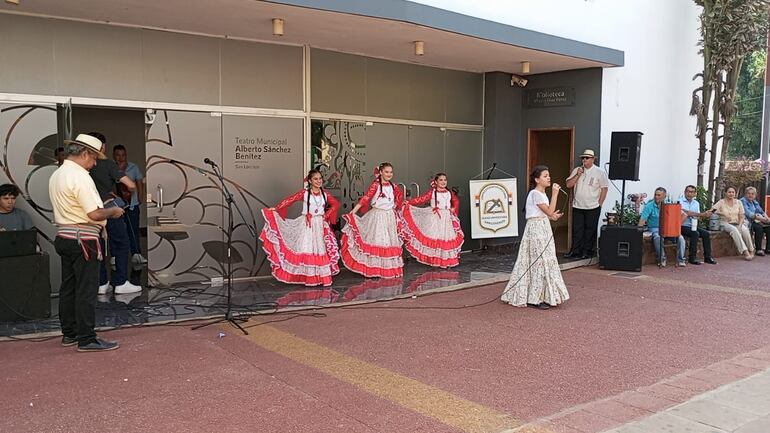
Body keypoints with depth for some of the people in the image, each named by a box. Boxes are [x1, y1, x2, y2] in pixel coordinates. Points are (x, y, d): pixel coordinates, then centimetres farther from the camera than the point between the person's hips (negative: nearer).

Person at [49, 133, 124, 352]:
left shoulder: (57, 175, 13)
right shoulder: (80, 177, -17)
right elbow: (95, 214, -22)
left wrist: (105, 210, 18)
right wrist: (113, 211, -4)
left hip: (64, 236, 10)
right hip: (82, 239, -10)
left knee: (68, 287, 16)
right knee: (86, 290, -4)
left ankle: (69, 333, 26)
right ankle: (86, 339, 0)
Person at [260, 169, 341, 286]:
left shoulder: (325, 194, 5)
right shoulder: (304, 193, -3)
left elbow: (336, 204, 14)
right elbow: (290, 200, -8)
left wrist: (327, 215, 3)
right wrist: (275, 208, -17)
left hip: (320, 226, 3)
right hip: (306, 225, -3)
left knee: (321, 250, 3)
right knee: (306, 249, -4)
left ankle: (321, 276, 10)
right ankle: (308, 277, 1)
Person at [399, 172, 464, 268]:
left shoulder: (449, 193, 10)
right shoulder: (432, 192, -3)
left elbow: (456, 201, 24)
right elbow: (422, 199, -10)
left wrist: (454, 208, 6)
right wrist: (409, 202, -20)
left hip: (447, 219, 4)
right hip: (435, 218, -4)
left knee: (447, 239, 3)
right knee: (434, 238, -5)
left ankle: (447, 261, 11)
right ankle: (435, 260, 3)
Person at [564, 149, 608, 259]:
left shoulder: (599, 172, -2)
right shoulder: (577, 170, 7)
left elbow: (604, 188, -2)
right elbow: (568, 185, 3)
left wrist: (599, 204, -5)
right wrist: (577, 175, -10)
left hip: (593, 208, -3)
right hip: (577, 206, 3)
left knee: (590, 230, 4)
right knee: (577, 230, 4)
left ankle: (588, 251, 12)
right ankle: (575, 251, 10)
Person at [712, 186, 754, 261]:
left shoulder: (738, 202, 10)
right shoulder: (721, 202, 1)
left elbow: (742, 216, 7)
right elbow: (712, 210, -13)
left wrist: (740, 225, -11)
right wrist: (724, 214, -24)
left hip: (737, 223, 3)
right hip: (725, 223, -3)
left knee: (745, 229, -30)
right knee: (734, 230, -35)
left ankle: (751, 251, -19)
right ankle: (744, 251, -39)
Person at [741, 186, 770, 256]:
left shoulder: (755, 202, 22)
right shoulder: (743, 201, -3)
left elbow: (761, 212, 19)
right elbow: (747, 213, -16)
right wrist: (759, 218, -26)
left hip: (758, 221, 7)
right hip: (749, 222, -7)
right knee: (759, 227, -33)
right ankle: (758, 250, -29)